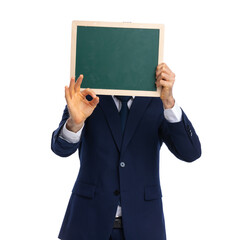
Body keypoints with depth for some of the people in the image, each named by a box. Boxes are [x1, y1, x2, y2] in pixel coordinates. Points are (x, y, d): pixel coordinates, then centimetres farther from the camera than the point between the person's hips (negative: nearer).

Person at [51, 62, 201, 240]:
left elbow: (190, 152, -15)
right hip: (89, 225, 0)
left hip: (140, 226, 1)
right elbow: (62, 147, -18)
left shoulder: (157, 104, 1)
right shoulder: (86, 99, -1)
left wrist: (168, 100, -30)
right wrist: (74, 121, -42)